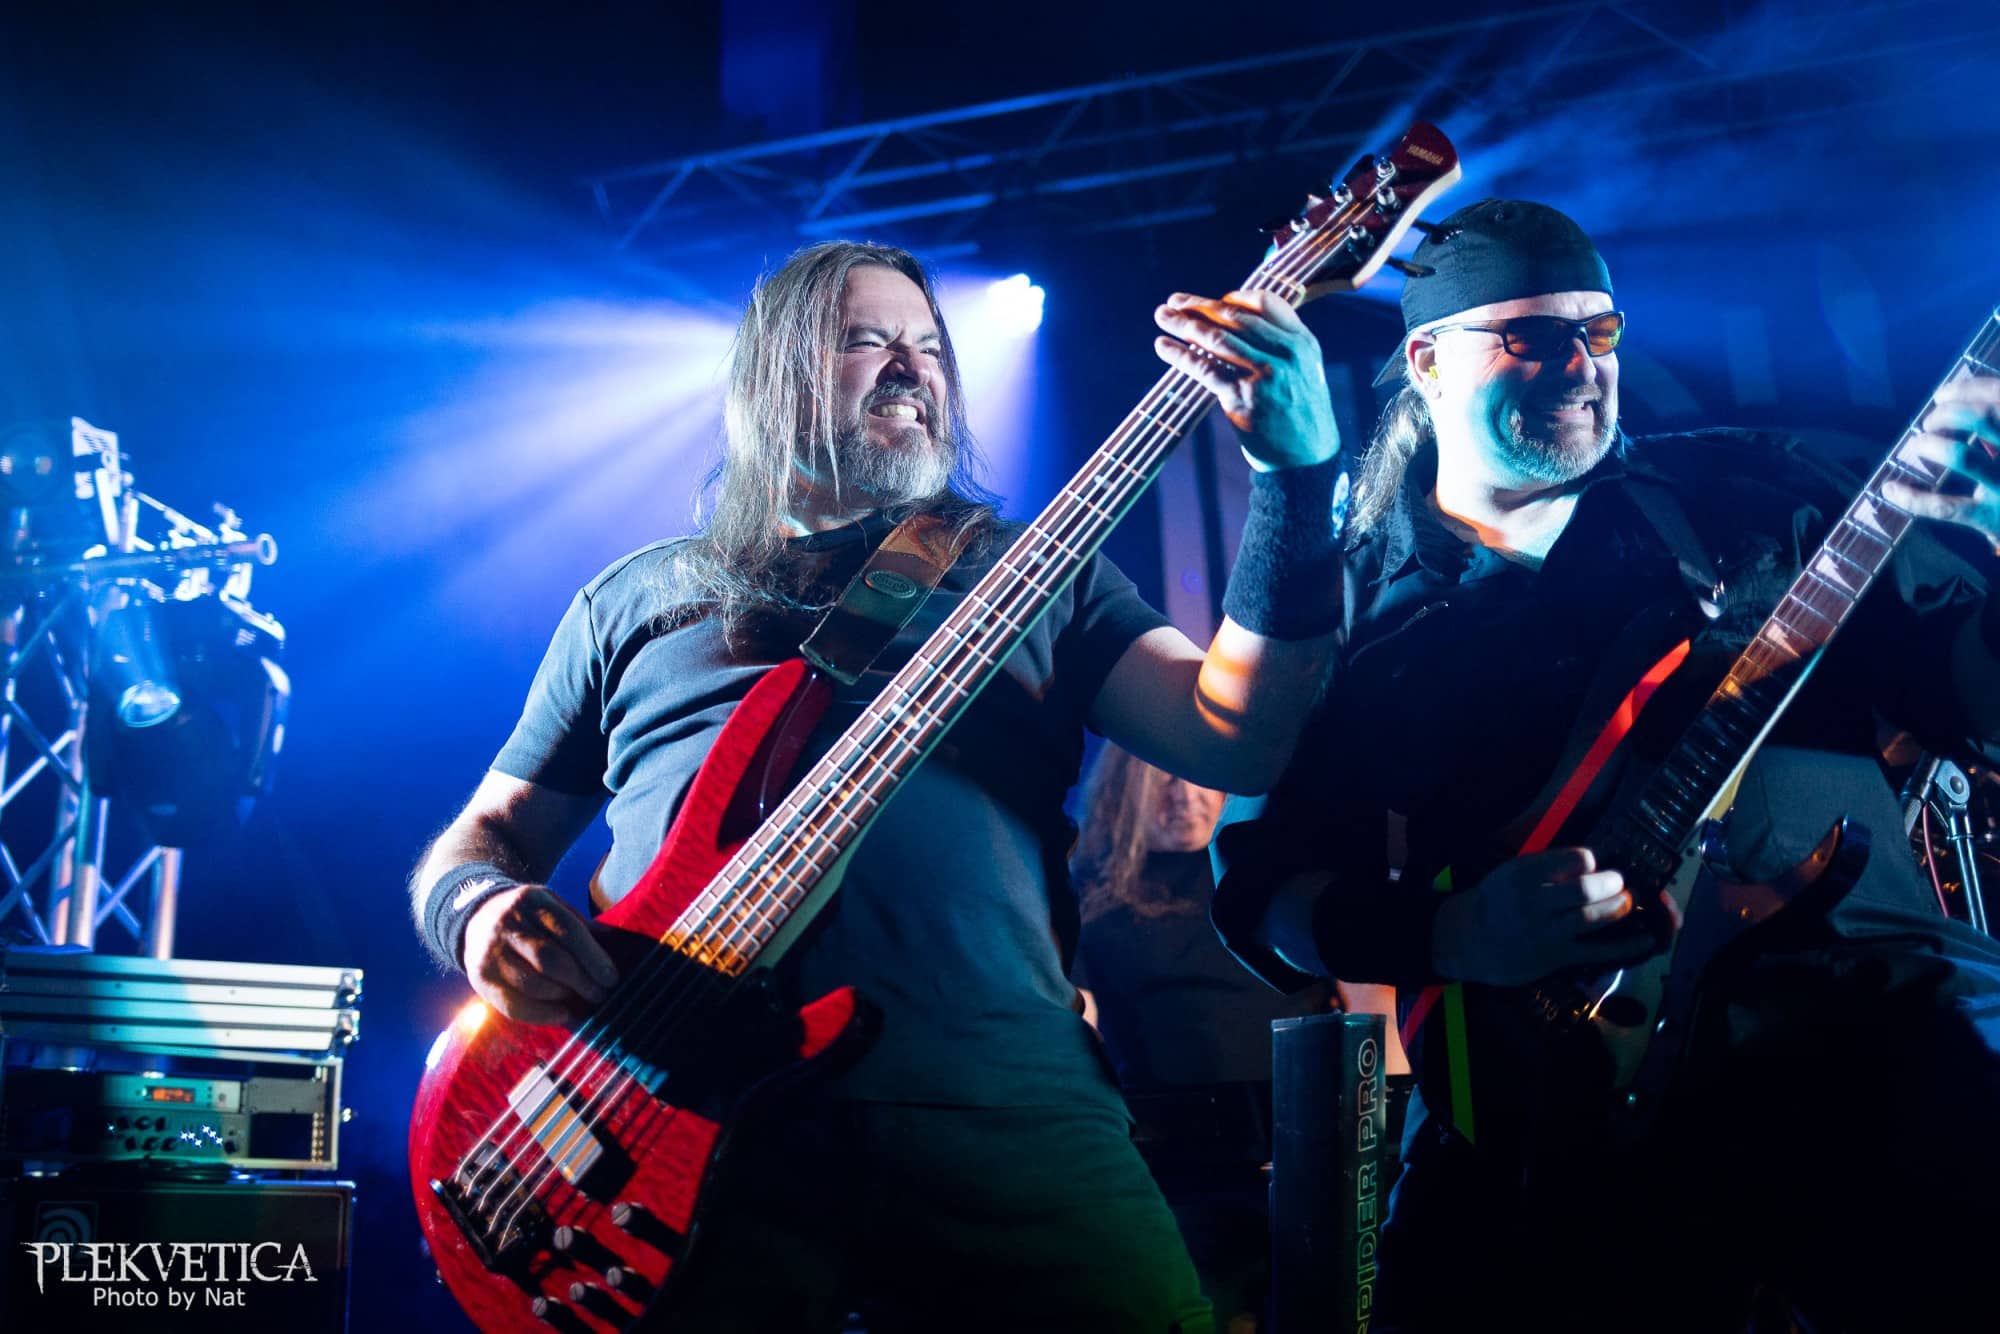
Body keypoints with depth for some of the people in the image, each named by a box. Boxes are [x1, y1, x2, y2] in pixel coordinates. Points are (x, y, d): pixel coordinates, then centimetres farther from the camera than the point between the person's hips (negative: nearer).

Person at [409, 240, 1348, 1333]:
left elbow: (1238, 739, 4)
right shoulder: (638, 598, 21)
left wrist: (1299, 474, -8)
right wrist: (480, 909, -2)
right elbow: (480, 837, 23)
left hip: (1001, 1100, 1)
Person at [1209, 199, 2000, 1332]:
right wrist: (1452, 933, -12)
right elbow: (1263, 886, 7)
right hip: (1563, 1114, -1)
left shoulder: (1737, 493, 15)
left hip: (1865, 1019, 2)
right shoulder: (1359, 610, 11)